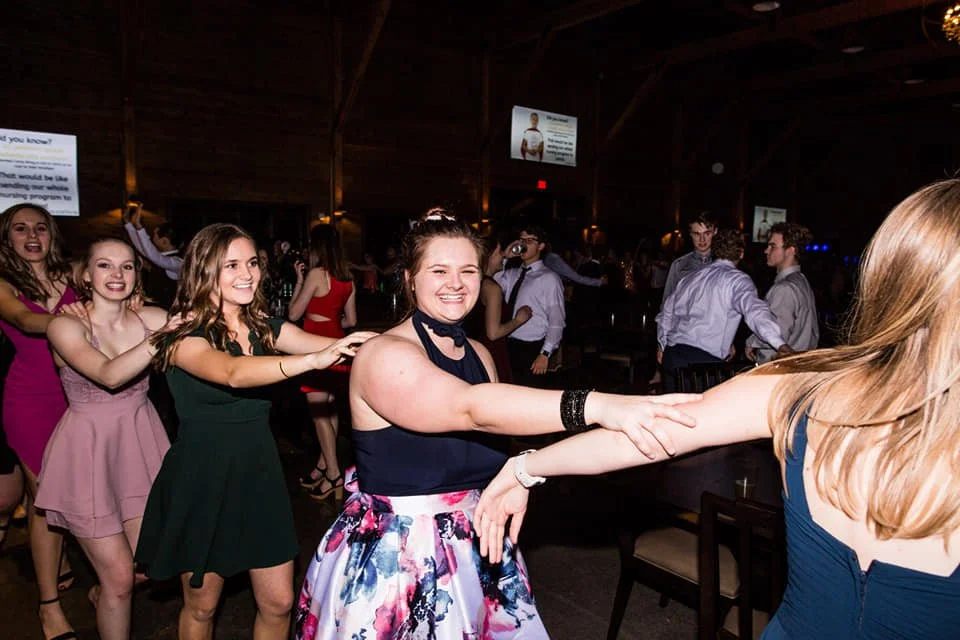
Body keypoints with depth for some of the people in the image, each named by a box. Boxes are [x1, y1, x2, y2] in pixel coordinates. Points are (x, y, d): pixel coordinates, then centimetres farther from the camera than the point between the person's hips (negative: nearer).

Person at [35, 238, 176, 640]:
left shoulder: (150, 319, -4)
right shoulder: (66, 326, -14)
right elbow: (109, 375, -32)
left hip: (141, 444, 4)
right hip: (89, 451, -3)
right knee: (119, 579, 4)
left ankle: (103, 594, 46)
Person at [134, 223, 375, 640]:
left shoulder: (264, 328, 1)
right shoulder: (183, 336, -15)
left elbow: (328, 344, -13)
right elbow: (233, 373, -36)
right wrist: (312, 360, -50)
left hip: (260, 472, 4)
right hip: (202, 479, -4)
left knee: (278, 603, 10)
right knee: (202, 605, 15)